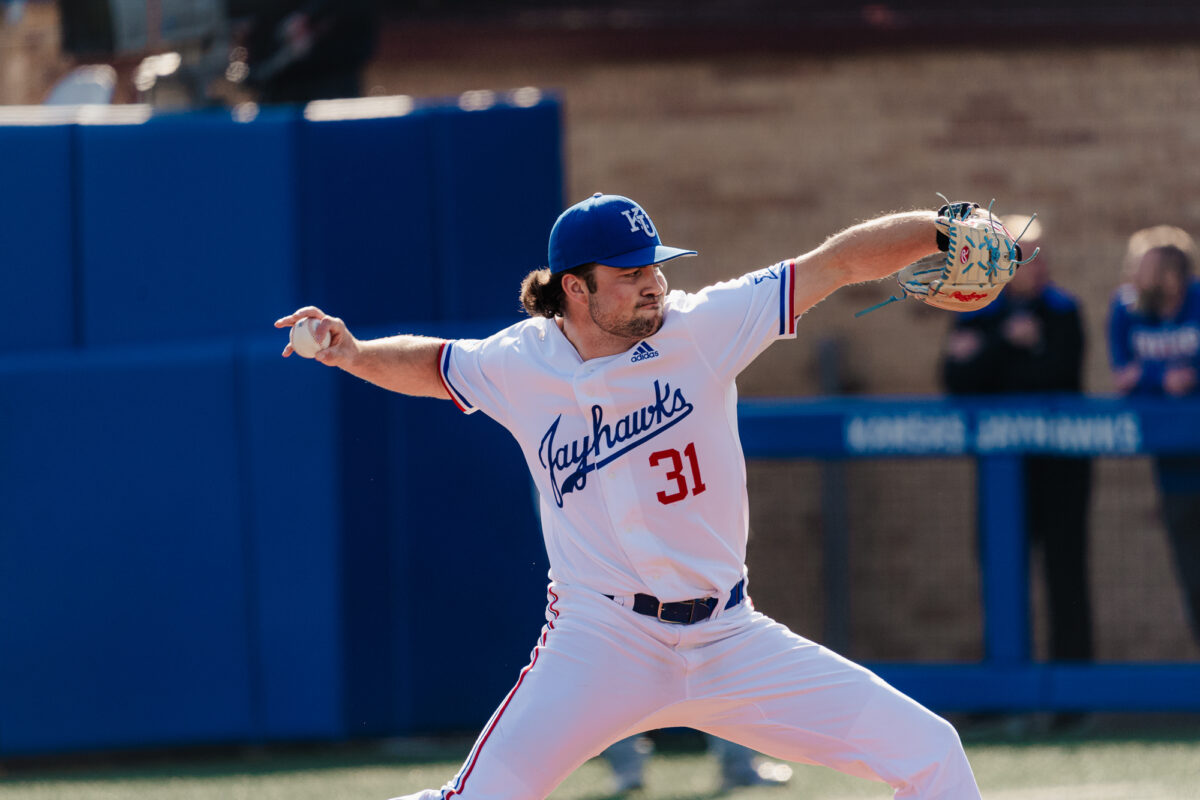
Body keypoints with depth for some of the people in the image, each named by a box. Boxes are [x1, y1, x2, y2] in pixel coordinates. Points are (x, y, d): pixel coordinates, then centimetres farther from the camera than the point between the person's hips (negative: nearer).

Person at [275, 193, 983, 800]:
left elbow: (835, 264, -6)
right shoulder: (519, 366, 0)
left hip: (730, 642, 2)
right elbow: (431, 364, 19)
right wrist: (353, 354, 2)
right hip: (601, 644, -2)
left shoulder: (701, 328, -3)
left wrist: (944, 229, -16)